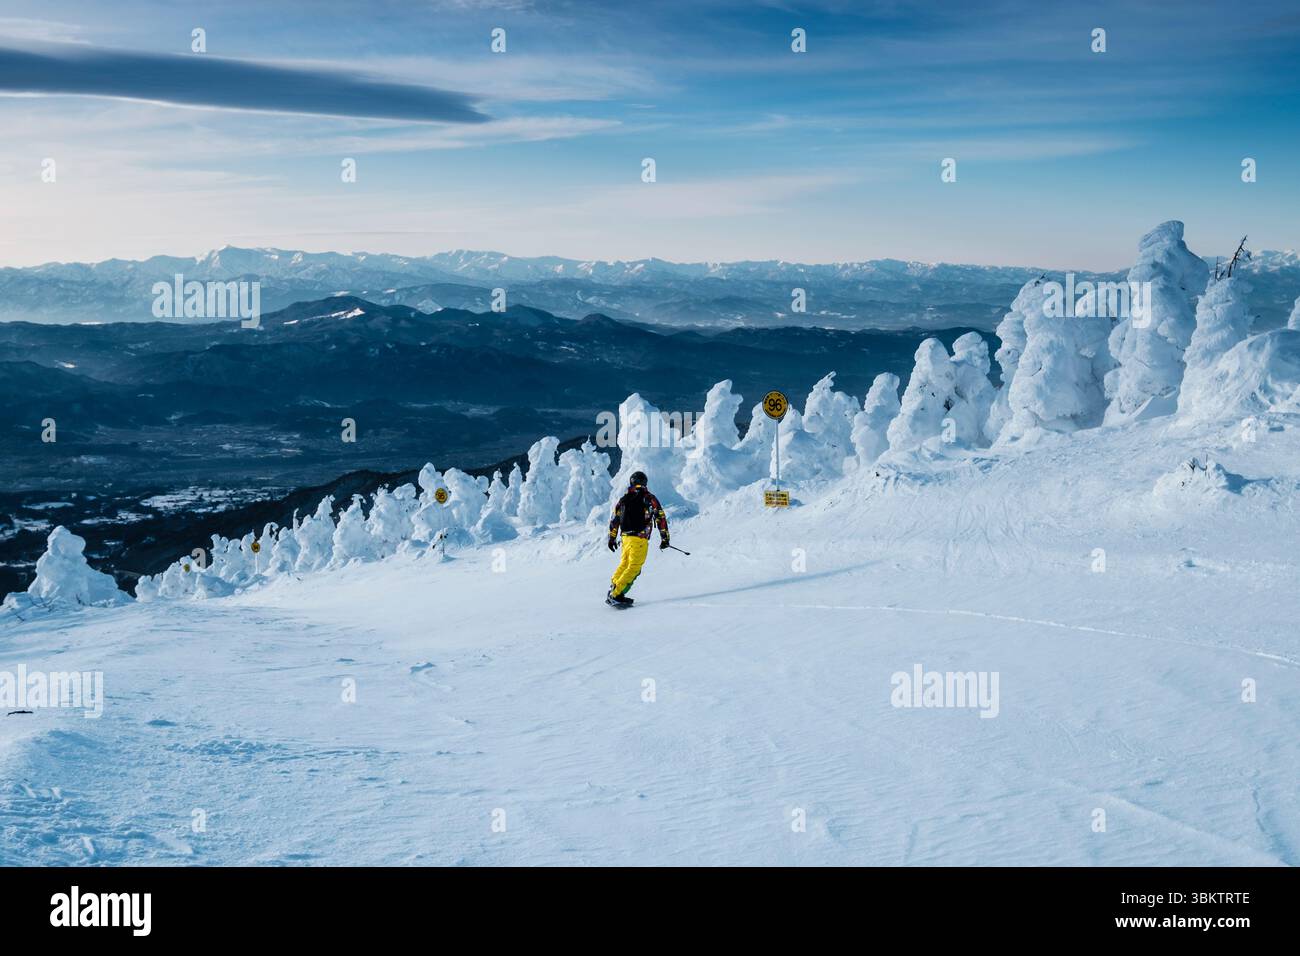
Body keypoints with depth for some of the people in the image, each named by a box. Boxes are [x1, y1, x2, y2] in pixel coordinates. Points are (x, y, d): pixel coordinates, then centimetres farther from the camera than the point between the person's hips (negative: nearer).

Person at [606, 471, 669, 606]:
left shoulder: (624, 498, 12)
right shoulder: (649, 498, -2)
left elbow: (614, 519, 16)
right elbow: (661, 517, -3)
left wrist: (612, 538, 26)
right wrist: (665, 538, 4)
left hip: (625, 537, 6)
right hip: (639, 539, -5)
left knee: (624, 564, 22)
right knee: (634, 568, -3)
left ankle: (613, 590, 23)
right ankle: (615, 595, -10)